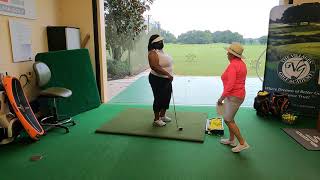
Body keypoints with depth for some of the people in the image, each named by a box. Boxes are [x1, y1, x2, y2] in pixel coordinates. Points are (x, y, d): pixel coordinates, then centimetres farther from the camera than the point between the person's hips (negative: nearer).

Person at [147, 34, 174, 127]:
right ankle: (156, 119, 15)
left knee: (167, 98, 16)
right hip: (158, 80, -9)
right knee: (159, 99, 0)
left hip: (166, 80, 9)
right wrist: (167, 74, -31)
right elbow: (155, 67, -30)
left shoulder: (161, 51, 10)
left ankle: (162, 115, 33)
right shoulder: (153, 53, -19)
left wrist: (169, 76, 21)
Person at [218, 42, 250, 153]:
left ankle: (242, 143, 5)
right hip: (239, 94, 10)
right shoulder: (242, 63, 9)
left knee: (228, 120, -1)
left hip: (233, 96, -10)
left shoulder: (233, 65, -20)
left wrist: (221, 98, -19)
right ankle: (231, 140, 31)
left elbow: (230, 84, -25)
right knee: (229, 118, 19)